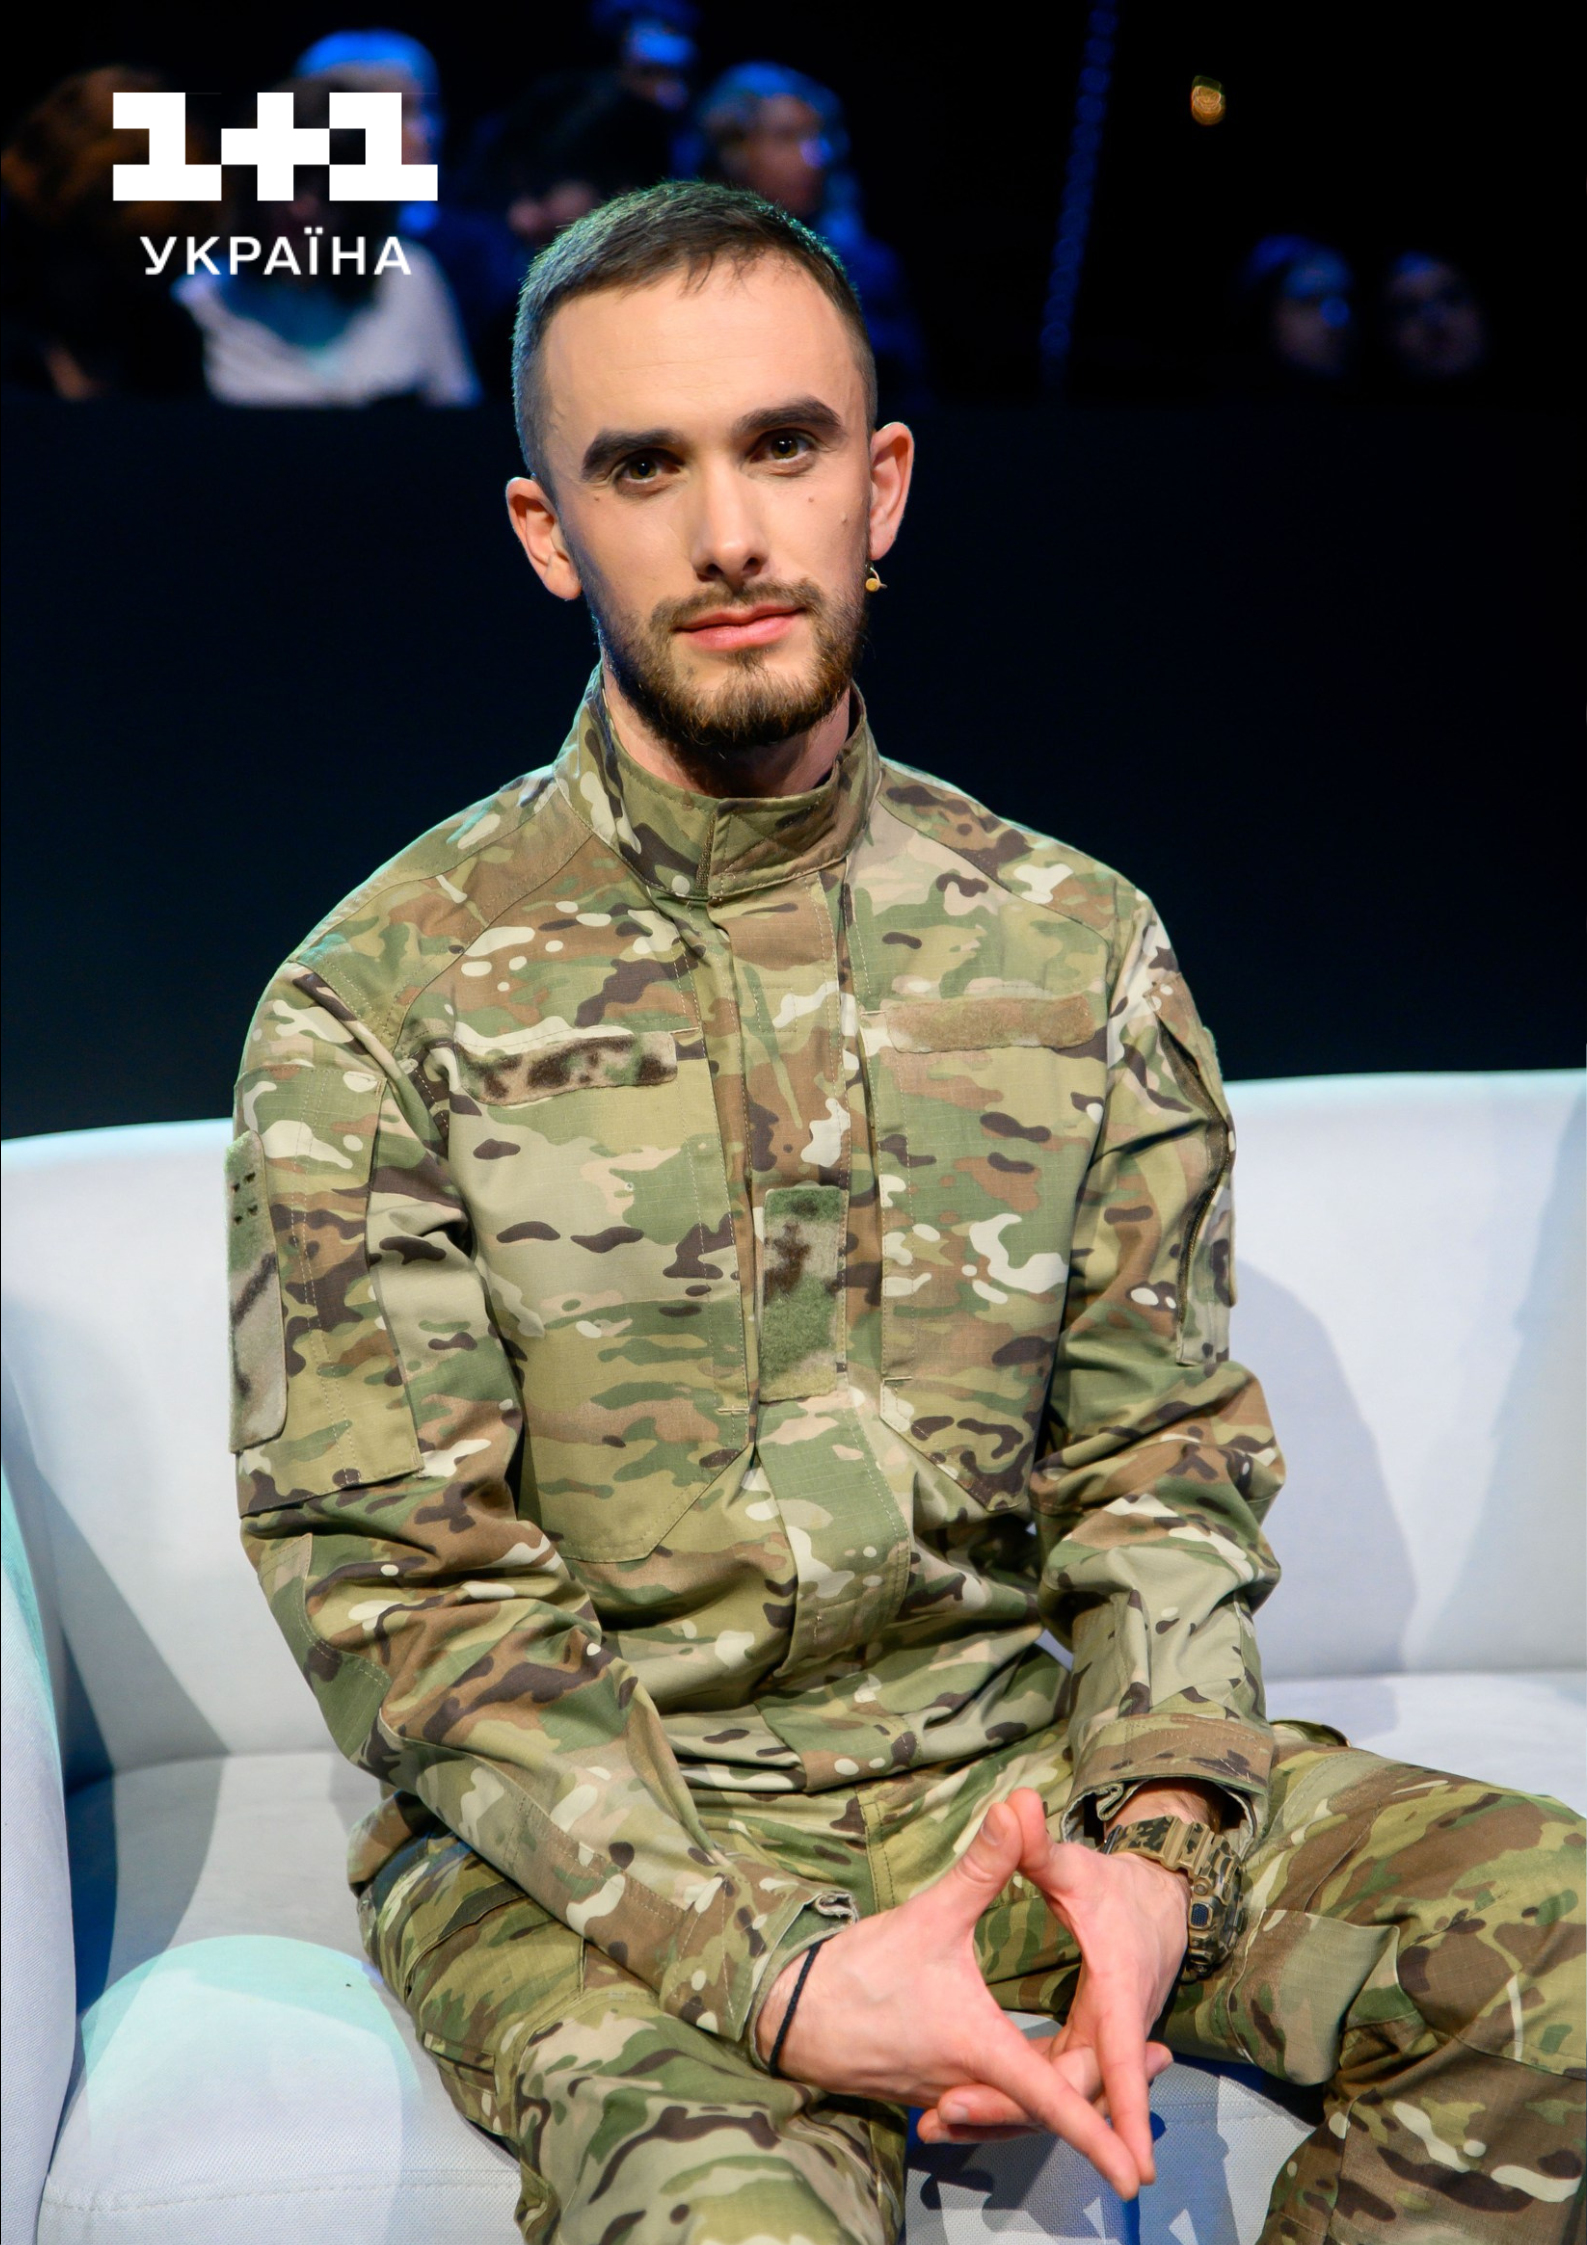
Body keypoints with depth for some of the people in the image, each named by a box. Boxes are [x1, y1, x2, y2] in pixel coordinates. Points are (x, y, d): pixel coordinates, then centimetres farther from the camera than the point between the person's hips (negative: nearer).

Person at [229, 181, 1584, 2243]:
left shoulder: (1083, 943, 5)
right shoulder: (376, 1002, -6)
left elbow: (1162, 1448, 6)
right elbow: (395, 1575, -9)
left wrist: (1155, 1835, -13)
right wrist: (772, 1969, -19)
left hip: (1011, 1753, 4)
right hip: (590, 1830, -3)